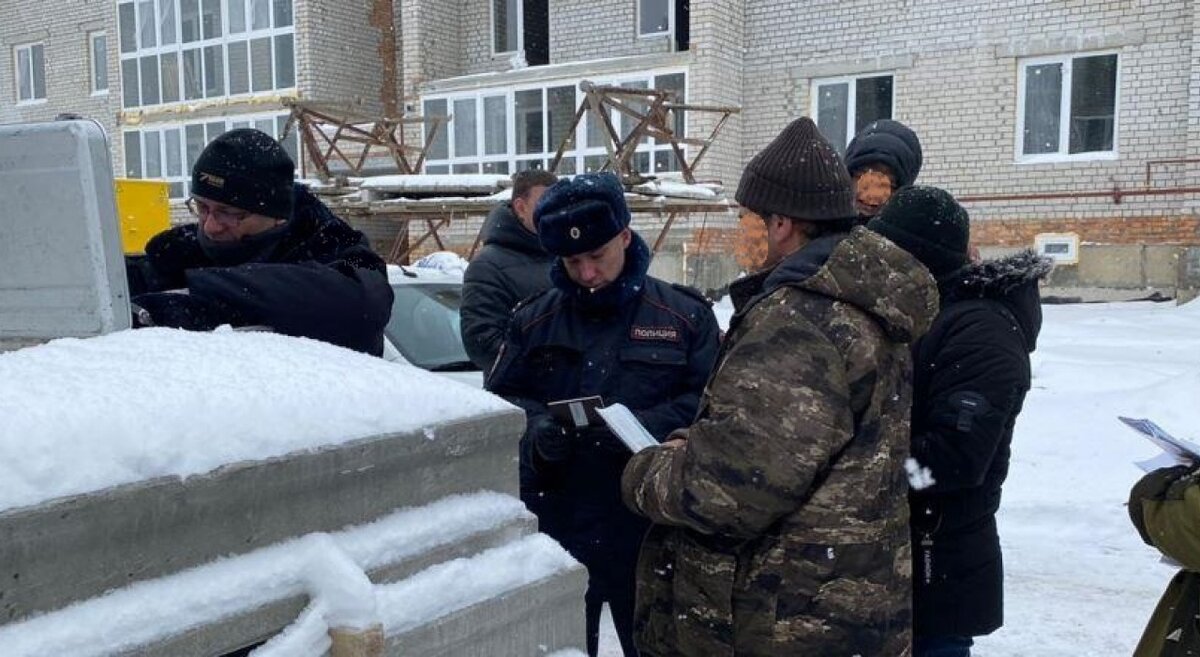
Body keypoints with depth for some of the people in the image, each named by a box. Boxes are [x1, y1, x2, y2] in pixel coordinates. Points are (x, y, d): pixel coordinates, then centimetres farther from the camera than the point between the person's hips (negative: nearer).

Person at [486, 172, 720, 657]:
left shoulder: (685, 314, 1)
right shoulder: (534, 319, 8)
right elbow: (501, 399, 9)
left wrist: (645, 425, -20)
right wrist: (536, 430, -11)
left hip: (651, 530, -2)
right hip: (555, 526, 2)